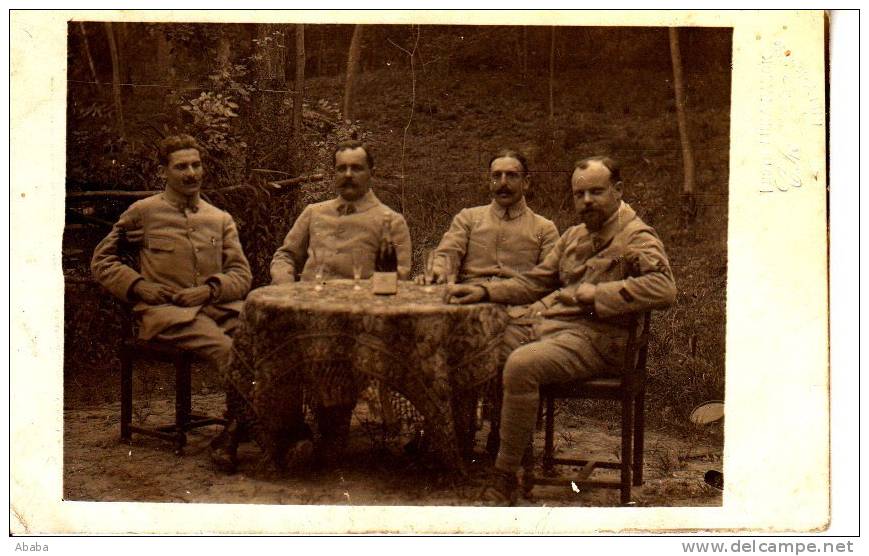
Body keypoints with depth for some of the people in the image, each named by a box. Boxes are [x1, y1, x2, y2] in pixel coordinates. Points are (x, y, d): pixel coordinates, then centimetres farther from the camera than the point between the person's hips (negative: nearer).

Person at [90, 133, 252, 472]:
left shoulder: (220, 219, 21)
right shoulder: (143, 212, 13)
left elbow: (242, 274, 15)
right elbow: (101, 260, 16)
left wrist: (211, 288, -6)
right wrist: (138, 285, -2)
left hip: (218, 306, 4)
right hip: (165, 310, -4)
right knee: (228, 349, -34)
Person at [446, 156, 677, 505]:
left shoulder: (636, 238, -3)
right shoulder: (574, 236, 23)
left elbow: (664, 288, -21)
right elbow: (535, 282, 27)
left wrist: (597, 293, -19)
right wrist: (484, 291, 13)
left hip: (591, 337, -8)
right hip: (542, 323, 8)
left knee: (521, 364, -34)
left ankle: (505, 479, -23)